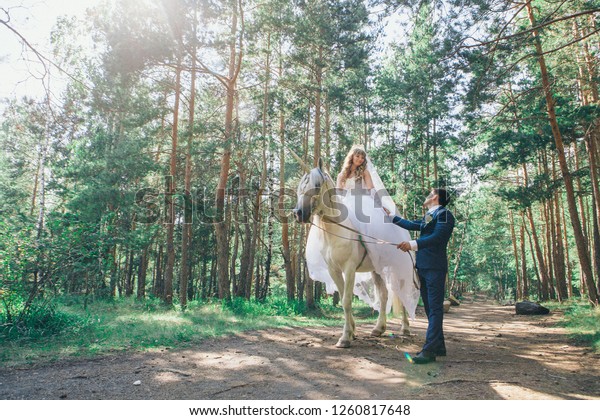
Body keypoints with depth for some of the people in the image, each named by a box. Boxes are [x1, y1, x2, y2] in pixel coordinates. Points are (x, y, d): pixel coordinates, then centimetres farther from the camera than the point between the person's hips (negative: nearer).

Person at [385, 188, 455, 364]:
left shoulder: (444, 214, -7)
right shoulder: (428, 217, 19)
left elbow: (437, 237, -20)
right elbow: (411, 225, 31)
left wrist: (413, 244, -31)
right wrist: (391, 216, 36)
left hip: (435, 267, -9)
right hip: (423, 266, 9)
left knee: (434, 308, -8)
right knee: (430, 307, 12)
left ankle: (429, 351, -10)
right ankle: (438, 346, 21)